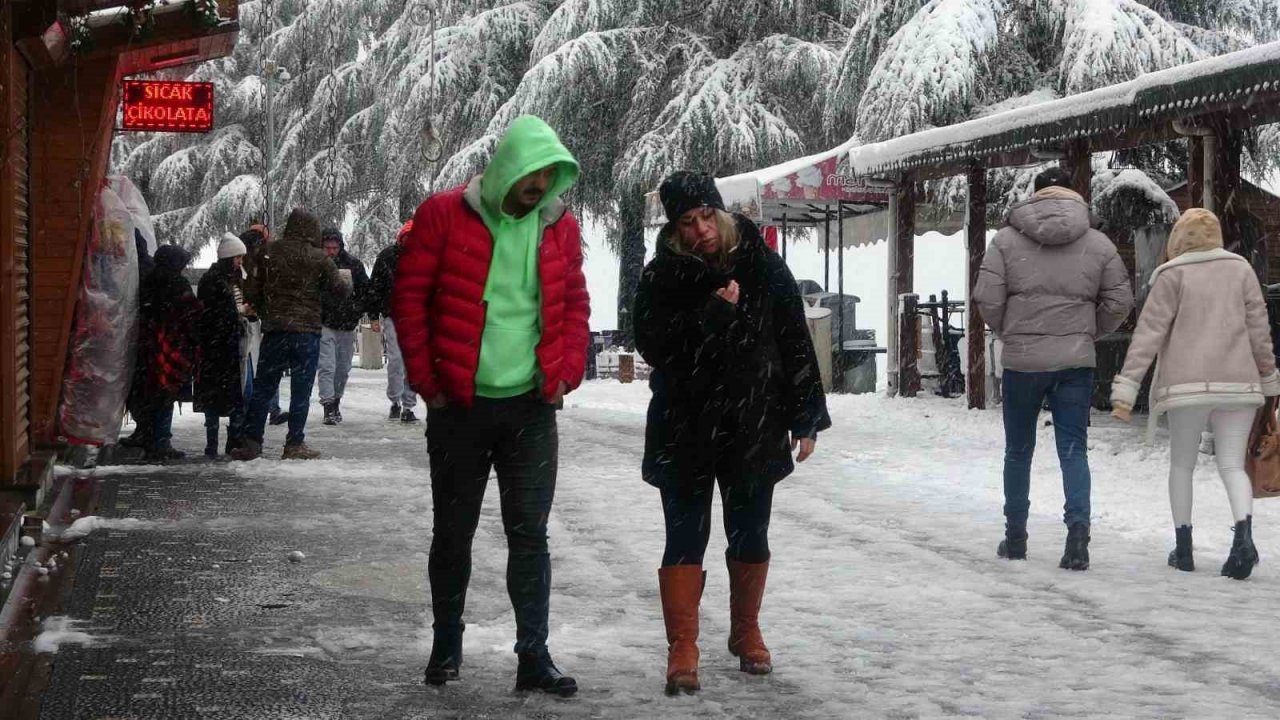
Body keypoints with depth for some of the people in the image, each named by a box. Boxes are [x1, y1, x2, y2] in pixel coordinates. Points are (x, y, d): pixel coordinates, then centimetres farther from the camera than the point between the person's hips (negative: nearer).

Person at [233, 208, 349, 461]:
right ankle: (295, 444, 4)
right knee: (301, 390, 4)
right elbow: (339, 289, 1)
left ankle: (251, 442, 7)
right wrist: (348, 284, 23)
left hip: (274, 330, 2)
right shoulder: (318, 258, -5)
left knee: (263, 386, 9)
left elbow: (250, 292, 2)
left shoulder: (268, 253, 2)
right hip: (307, 331, -2)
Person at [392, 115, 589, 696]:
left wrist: (566, 371, 1)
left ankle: (533, 657, 3)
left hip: (532, 407, 2)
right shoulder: (444, 215, -6)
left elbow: (574, 305, 14)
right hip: (458, 406, -2)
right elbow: (409, 298, -3)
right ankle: (446, 646, 25)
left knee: (530, 534, 0)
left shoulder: (560, 226, 5)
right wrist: (426, 378, -6)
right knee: (453, 532, 10)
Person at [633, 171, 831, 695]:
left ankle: (746, 633, 31)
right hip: (685, 431, -2)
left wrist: (805, 418, 2)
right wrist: (714, 313, -23)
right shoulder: (662, 277, -5)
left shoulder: (763, 267, -2)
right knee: (686, 538, 0)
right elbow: (652, 345, -16)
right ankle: (682, 648, 5)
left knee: (750, 535, 13)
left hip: (754, 430, 2)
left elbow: (795, 342, 2)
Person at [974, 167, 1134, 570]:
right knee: (1073, 449, 4)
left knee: (1018, 450, 13)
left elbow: (987, 298, -7)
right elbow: (1119, 302, 2)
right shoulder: (1098, 244, 2)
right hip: (1076, 361, 0)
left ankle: (1015, 537, 21)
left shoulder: (1006, 239, -3)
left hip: (1021, 359, 0)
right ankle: (1078, 533, -11)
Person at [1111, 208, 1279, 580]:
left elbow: (1149, 332, -6)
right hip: (1239, 383, 2)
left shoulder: (1172, 276, 0)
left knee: (1181, 464, 14)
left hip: (1188, 384, -2)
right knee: (1232, 464, 5)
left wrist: (1127, 387, -7)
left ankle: (1183, 548, 14)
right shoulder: (1241, 268, 7)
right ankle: (1244, 533, -19)